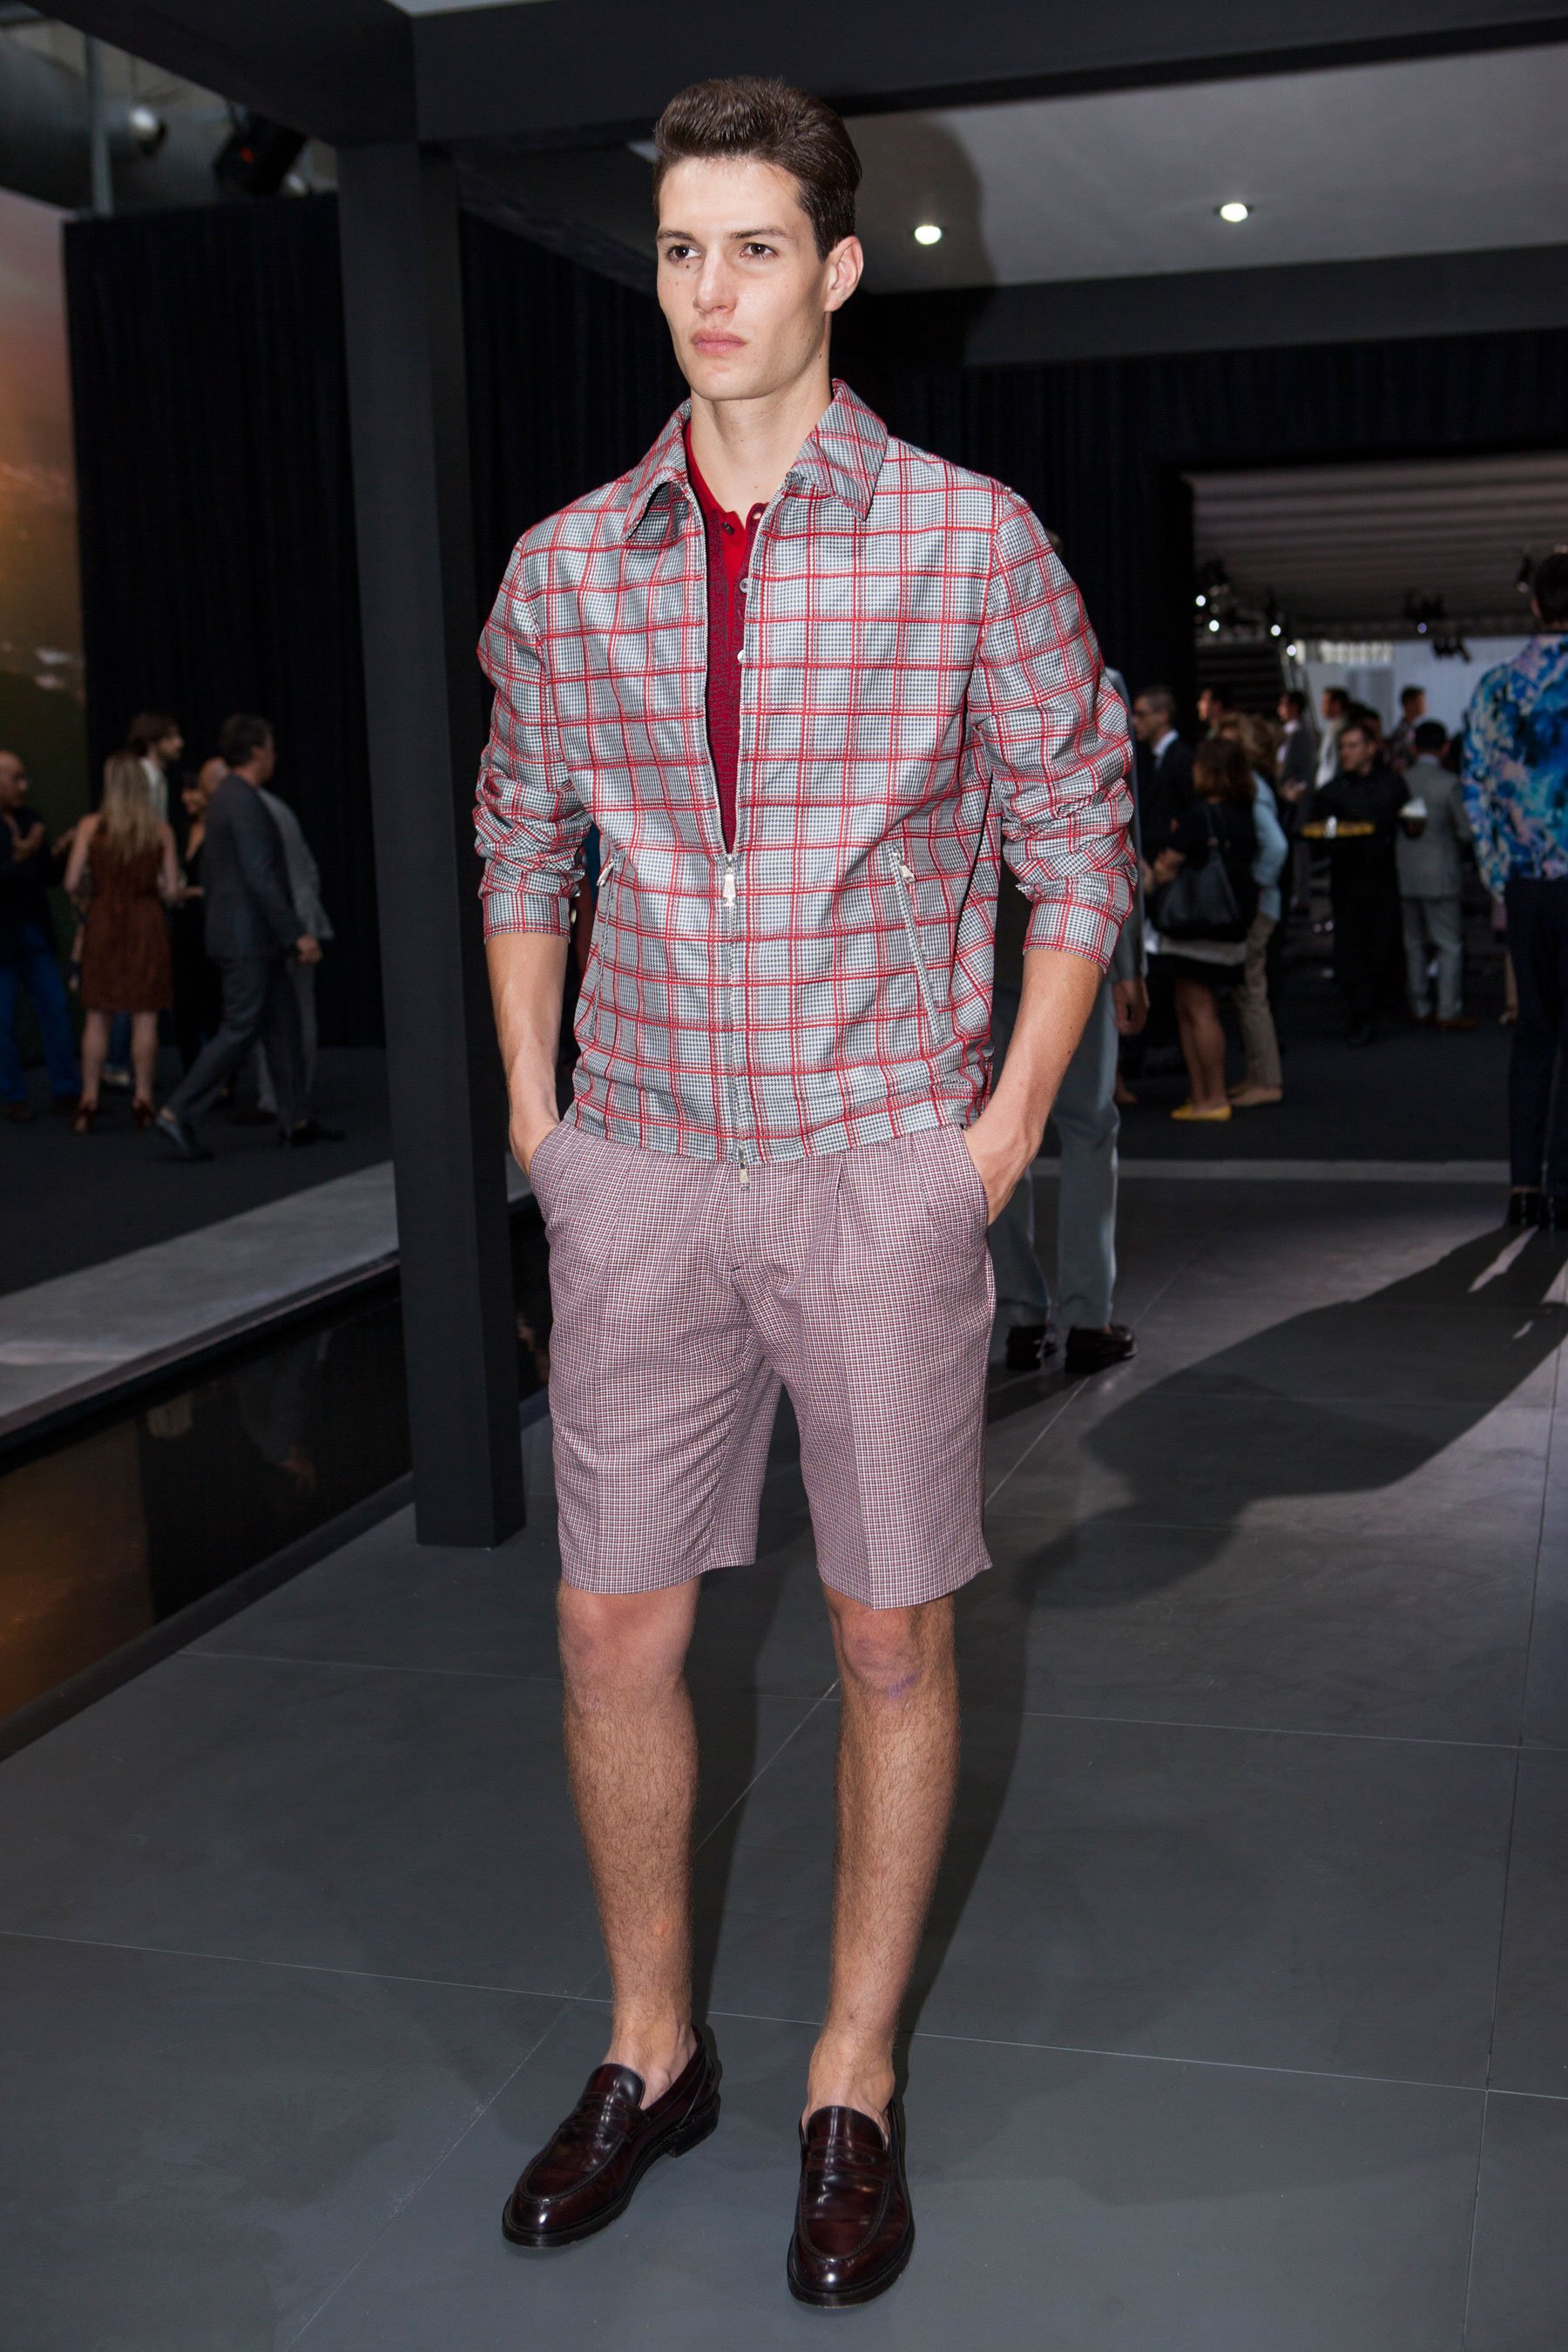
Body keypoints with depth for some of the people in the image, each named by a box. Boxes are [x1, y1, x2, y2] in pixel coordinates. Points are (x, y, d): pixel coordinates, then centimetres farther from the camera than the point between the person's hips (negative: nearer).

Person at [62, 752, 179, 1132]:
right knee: (145, 1017, 4)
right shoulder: (160, 831, -2)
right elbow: (171, 891, -2)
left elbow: (71, 884, -5)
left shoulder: (91, 826, -4)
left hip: (103, 921, 0)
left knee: (98, 1017, 6)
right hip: (147, 923, 0)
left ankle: (89, 1100, 5)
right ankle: (142, 1099, 4)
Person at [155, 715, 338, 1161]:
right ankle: (178, 1114, -6)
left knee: (283, 1021, 12)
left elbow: (208, 871, 21)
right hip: (248, 938, -10)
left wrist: (220, 926, 26)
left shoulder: (223, 798, 14)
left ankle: (294, 1119, 15)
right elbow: (261, 877, -24)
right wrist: (296, 933, -22)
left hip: (239, 935, 10)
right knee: (239, 1031, -7)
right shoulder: (244, 802, -17)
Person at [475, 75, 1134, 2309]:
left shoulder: (970, 542, -4)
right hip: (640, 1166, 3)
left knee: (892, 1640, 6)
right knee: (615, 1631, 7)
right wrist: (532, 1105, 8)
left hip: (883, 1168, -3)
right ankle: (651, 2050, 29)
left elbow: (1081, 847, 1)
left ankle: (856, 2085, 25)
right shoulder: (567, 564, 5)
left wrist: (1005, 1126, -5)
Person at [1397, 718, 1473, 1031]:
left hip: (1404, 874, 4)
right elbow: (1466, 831, -7)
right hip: (1440, 874, -4)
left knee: (1414, 944, 13)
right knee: (1450, 946, 3)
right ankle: (1448, 1012, 2)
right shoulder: (1449, 783, -12)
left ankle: (1419, 1010, 17)